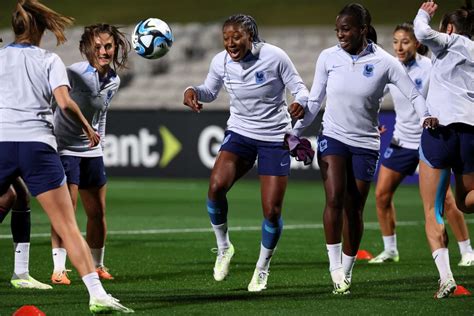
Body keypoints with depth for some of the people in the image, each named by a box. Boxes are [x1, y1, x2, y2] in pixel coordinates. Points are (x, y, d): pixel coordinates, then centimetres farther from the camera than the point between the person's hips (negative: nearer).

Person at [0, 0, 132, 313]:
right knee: (68, 226, -1)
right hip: (38, 144, -1)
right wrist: (87, 127, 9)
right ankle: (97, 294, -8)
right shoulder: (49, 60, 7)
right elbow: (64, 102, -5)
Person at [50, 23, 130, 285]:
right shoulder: (75, 73, -19)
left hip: (91, 150, 7)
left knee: (98, 212, 9)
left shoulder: (113, 81, 3)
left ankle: (96, 266, 22)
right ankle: (59, 269, -10)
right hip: (64, 147, -6)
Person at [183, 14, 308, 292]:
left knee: (272, 211, -5)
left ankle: (263, 268, 20)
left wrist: (300, 103, -32)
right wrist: (193, 91, -12)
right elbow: (210, 91, 11)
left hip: (275, 138, -2)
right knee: (216, 186, -25)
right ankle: (223, 247, -1)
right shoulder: (221, 62, -7)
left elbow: (299, 88, -9)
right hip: (240, 133, 2)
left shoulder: (274, 57, -17)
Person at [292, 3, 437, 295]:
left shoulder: (384, 62, -9)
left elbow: (413, 93, -4)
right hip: (333, 137, 1)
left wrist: (426, 116, -23)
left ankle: (346, 273, 18)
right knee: (334, 199, -19)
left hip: (365, 143, -1)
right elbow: (314, 101, 8)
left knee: (354, 210, 4)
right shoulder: (328, 58, -3)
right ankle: (334, 266, -11)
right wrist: (296, 133, 6)